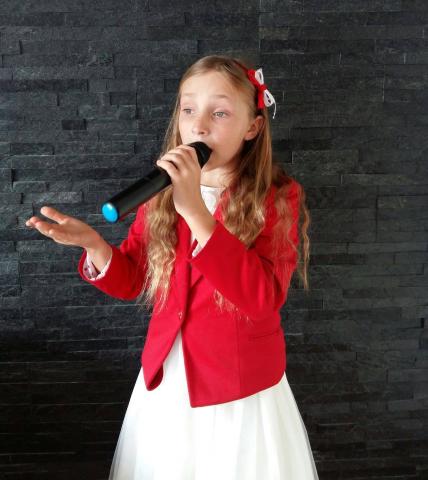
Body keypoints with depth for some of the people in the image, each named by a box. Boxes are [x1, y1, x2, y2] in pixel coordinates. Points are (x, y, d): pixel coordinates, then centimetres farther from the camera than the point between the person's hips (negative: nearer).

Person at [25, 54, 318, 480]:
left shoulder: (277, 198, -15)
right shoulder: (160, 193, -2)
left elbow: (264, 299, -28)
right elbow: (130, 281, 6)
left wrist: (195, 211, -35)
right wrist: (93, 244, -15)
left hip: (239, 391, -3)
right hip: (164, 380, 4)